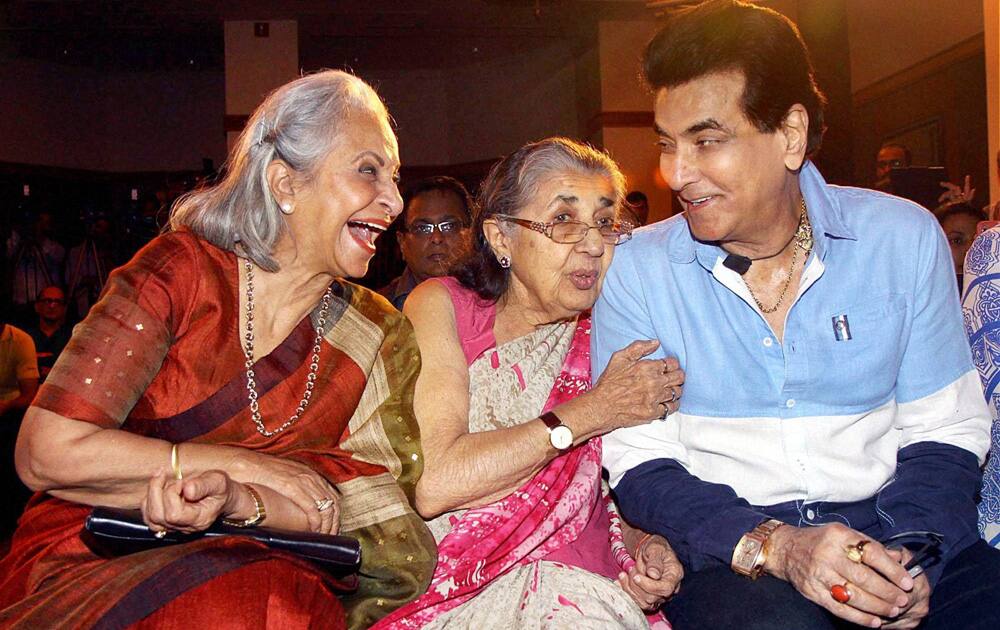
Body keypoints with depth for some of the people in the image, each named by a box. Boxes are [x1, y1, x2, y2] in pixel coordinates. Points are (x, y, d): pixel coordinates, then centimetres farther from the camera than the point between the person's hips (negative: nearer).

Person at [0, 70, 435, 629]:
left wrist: (234, 501, -22)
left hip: (234, 565, 4)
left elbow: (336, 511, -1)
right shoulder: (184, 270, -9)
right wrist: (251, 466, -13)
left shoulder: (377, 335, 2)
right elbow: (48, 454, -14)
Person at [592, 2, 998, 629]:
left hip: (887, 532, 3)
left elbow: (944, 430, 6)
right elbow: (640, 464, -3)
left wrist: (906, 552, -13)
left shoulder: (905, 238, 2)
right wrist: (773, 546, -19)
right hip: (728, 551, -2)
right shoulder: (638, 269, -2)